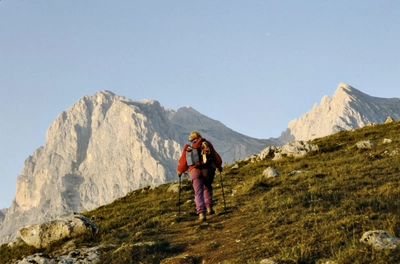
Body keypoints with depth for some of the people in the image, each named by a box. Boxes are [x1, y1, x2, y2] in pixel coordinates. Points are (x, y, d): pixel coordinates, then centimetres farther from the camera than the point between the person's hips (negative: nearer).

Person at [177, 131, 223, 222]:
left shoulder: (187, 147, 15)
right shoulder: (207, 143, 16)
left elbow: (183, 162, 14)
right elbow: (216, 156, 18)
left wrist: (180, 171, 31)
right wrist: (219, 166, 34)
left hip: (195, 171, -1)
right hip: (208, 169, 1)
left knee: (198, 192, -3)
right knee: (207, 188, 26)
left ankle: (201, 213, -19)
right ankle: (209, 207, 20)